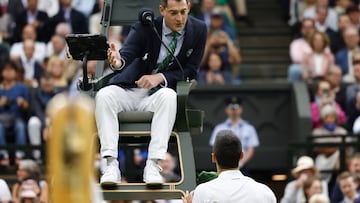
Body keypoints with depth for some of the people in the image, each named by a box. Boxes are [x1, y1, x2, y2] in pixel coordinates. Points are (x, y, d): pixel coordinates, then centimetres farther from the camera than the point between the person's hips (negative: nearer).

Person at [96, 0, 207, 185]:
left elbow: (190, 71, -3)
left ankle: (153, 166, -39)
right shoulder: (145, 27, -7)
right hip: (131, 89, 0)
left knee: (168, 96, -36)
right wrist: (118, 61, -47)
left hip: (161, 91, 0)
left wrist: (160, 77, -19)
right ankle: (111, 165, -34)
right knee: (104, 96, -31)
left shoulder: (198, 30, -2)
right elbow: (127, 53, -21)